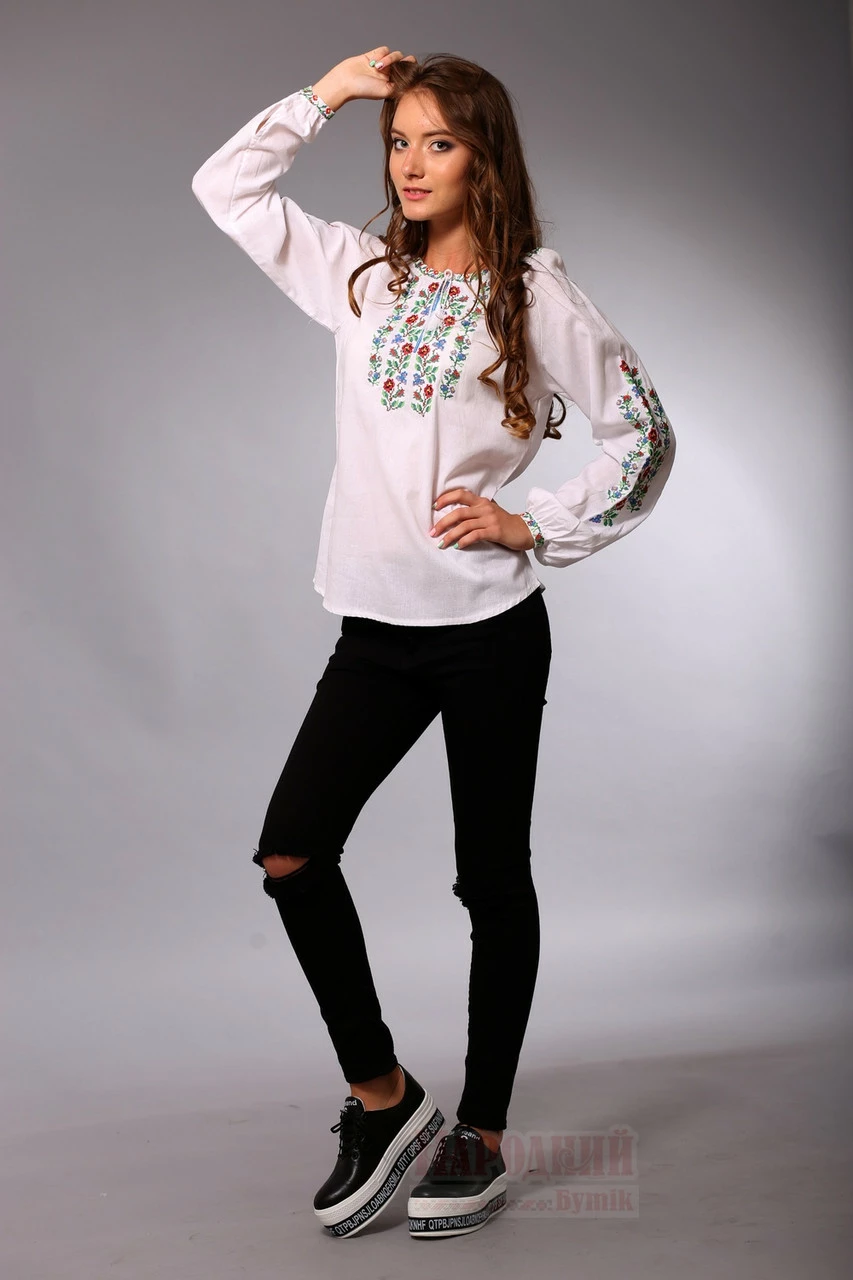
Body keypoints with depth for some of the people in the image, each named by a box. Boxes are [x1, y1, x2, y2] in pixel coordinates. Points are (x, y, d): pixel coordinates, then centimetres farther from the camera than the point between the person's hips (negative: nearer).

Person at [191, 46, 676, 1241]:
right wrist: (323, 94, 7)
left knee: (491, 878, 6)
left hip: (489, 627, -4)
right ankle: (381, 1094, 12)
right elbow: (226, 189, 15)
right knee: (290, 851, -5)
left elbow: (643, 434, -1)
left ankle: (481, 1136, 20)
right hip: (375, 625, 4)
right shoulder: (361, 273, 11)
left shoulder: (535, 293, -2)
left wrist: (533, 523, -10)